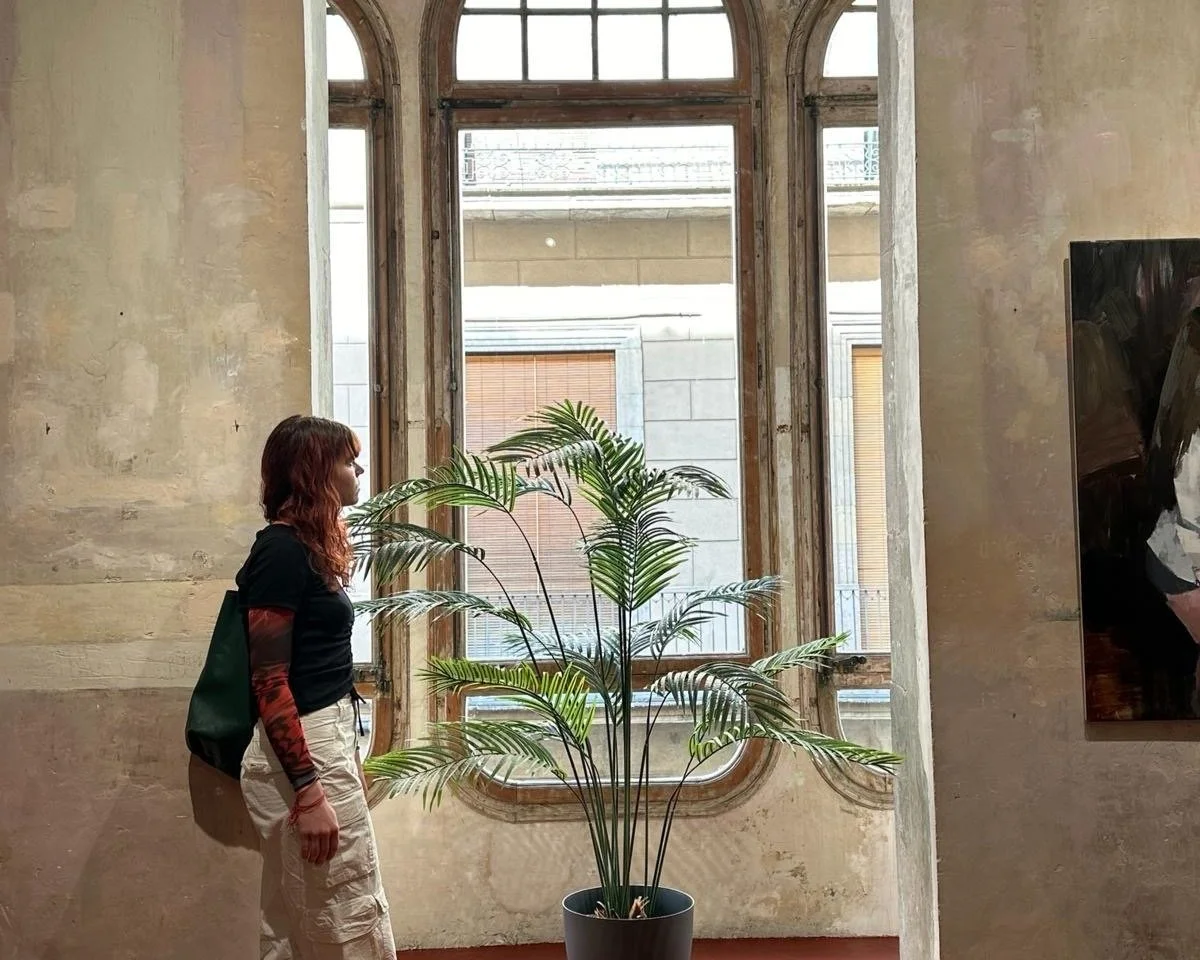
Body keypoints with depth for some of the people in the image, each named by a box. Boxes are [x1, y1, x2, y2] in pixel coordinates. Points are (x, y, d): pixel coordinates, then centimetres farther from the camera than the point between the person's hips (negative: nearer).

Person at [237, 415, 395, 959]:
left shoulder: (309, 547, 12)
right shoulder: (281, 551, -15)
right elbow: (269, 682, -19)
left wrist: (347, 760, 21)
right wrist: (309, 790, -22)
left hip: (327, 739, 9)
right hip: (301, 754, -9)